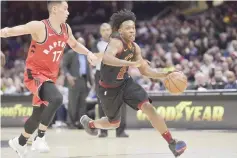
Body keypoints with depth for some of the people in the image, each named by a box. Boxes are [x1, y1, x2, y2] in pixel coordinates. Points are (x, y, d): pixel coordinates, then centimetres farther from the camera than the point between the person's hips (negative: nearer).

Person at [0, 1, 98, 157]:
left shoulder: (66, 29, 4)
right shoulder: (39, 27, -18)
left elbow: (75, 45, 24)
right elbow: (14, 30, -24)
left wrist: (88, 53, 7)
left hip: (50, 77, 8)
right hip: (35, 75, -8)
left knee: (38, 115, 15)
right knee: (56, 98, -33)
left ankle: (20, 143, 38)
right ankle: (40, 138, -22)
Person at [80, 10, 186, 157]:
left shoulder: (135, 47, -3)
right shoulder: (116, 42, -28)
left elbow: (145, 71, 5)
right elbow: (107, 58, -50)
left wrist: (165, 75, -10)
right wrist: (131, 63, -60)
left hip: (126, 82, 5)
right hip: (109, 88, -5)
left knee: (149, 107, -16)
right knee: (114, 123, 12)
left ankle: (172, 142, -14)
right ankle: (89, 122, 47)